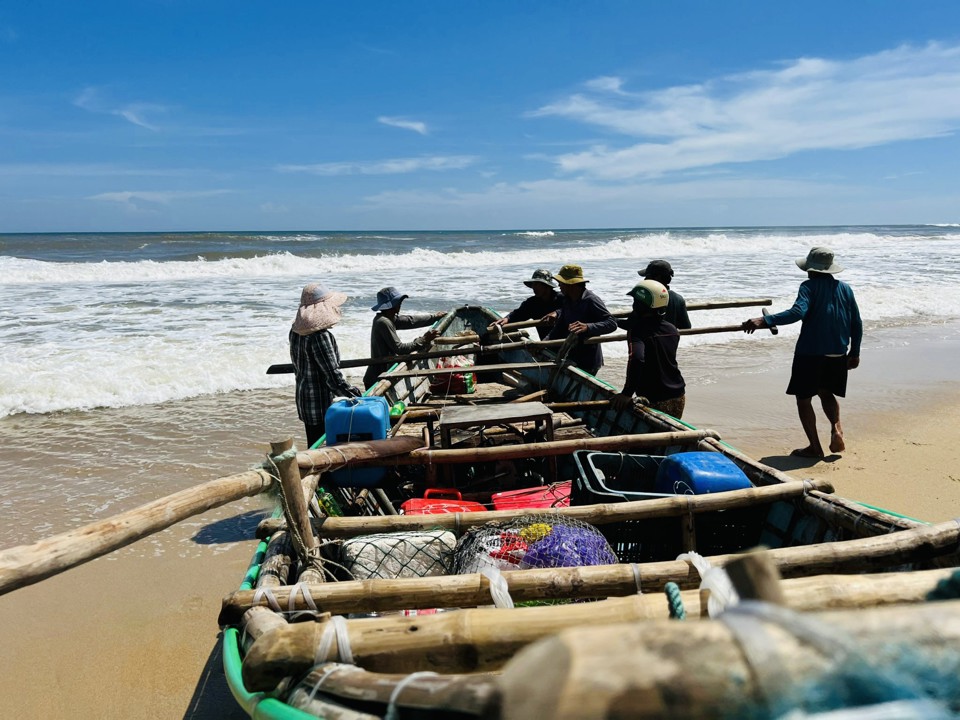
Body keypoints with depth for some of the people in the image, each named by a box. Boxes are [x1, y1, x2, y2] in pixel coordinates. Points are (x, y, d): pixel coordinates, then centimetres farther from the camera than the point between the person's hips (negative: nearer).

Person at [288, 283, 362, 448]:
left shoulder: (296, 332, 5)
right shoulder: (321, 336, -21)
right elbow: (333, 375, -21)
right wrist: (355, 396, -13)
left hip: (304, 399, 9)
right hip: (321, 403, -9)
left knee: (313, 446, 16)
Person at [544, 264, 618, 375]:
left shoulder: (591, 300, -18)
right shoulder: (567, 300, 7)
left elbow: (612, 323, -25)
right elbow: (560, 327, 8)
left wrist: (587, 327, -40)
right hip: (572, 359, 8)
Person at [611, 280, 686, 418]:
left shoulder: (637, 330, -17)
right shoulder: (672, 330, 4)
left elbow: (636, 358, -34)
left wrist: (627, 393, -30)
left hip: (654, 401, -6)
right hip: (678, 397, 6)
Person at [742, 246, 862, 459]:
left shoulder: (809, 286, -9)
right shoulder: (845, 288, 9)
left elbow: (798, 312, -27)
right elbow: (857, 323, 11)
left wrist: (764, 321, -33)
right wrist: (854, 353, 21)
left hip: (810, 352, -6)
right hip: (838, 354, 6)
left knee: (804, 398, 7)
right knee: (827, 393, 25)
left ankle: (814, 447, 8)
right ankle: (836, 427, 1)